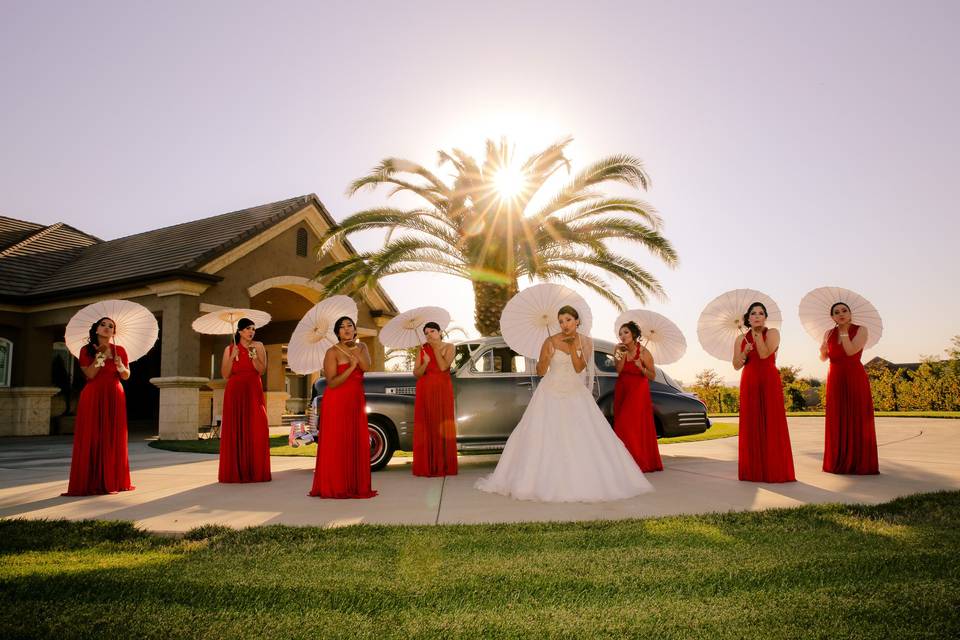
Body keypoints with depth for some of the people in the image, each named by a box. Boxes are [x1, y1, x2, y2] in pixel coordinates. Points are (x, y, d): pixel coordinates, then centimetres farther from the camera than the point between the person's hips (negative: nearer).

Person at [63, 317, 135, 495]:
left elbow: (126, 376, 7)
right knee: (91, 439, -4)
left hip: (114, 398, 2)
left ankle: (112, 481, 7)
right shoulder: (86, 350, 3)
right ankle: (90, 483, -1)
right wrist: (101, 354, -13)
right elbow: (90, 374, -8)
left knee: (113, 440, 2)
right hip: (93, 398, -2)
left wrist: (119, 364, -12)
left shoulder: (120, 350, 8)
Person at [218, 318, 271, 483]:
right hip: (235, 392, 1)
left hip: (253, 392, 0)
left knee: (256, 430, -6)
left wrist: (253, 355, -15)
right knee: (235, 430, -2)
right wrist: (233, 356, -7)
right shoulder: (229, 349, 9)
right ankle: (235, 472, 5)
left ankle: (255, 471, 1)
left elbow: (262, 370, -2)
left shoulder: (258, 346, 6)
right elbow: (225, 374, 4)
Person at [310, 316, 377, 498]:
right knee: (336, 444, -3)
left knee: (357, 444, 4)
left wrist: (353, 348, -14)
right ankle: (334, 487, 5)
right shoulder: (332, 352, -8)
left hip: (356, 401, 5)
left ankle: (355, 485, 12)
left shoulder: (361, 347, 9)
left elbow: (366, 367, -11)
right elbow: (332, 383, -15)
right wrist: (351, 367, -17)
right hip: (336, 403, -5)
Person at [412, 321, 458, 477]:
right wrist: (425, 363, -20)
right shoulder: (423, 348, 2)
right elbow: (416, 373, -1)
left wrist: (436, 348, -11)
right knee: (426, 426, -1)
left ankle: (444, 465, 3)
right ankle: (427, 466, 3)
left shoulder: (449, 347, 0)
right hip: (425, 391, 1)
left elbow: (443, 367, -14)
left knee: (443, 426, -2)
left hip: (443, 390, -1)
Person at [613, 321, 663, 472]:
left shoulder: (644, 353, -16)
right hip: (622, 390, 4)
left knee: (636, 425, -10)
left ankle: (641, 462, -2)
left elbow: (652, 376, -11)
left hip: (638, 391, -4)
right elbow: (618, 370, -9)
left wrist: (642, 368, -29)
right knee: (622, 424, 3)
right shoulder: (619, 348, -4)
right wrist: (623, 355, -22)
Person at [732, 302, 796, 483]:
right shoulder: (741, 339, 11)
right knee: (751, 426, 1)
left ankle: (775, 470, -1)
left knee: (772, 424, -5)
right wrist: (745, 351, -9)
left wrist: (758, 333, -9)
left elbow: (764, 354, -14)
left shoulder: (772, 333, 3)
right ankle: (753, 470, 6)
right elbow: (736, 365, 7)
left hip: (770, 382, -3)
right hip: (749, 384, 3)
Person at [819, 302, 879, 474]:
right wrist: (823, 350, -9)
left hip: (855, 379, -4)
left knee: (857, 419, -3)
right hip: (835, 380, 4)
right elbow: (823, 358, 13)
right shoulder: (829, 333, 9)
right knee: (837, 421, 4)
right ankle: (839, 462, 11)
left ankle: (860, 463, 3)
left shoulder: (861, 330, -4)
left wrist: (844, 329, -12)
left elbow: (851, 351, -18)